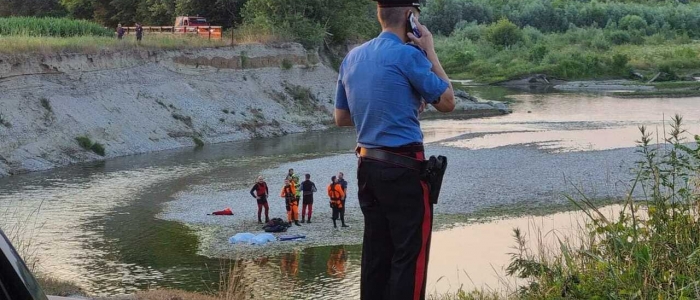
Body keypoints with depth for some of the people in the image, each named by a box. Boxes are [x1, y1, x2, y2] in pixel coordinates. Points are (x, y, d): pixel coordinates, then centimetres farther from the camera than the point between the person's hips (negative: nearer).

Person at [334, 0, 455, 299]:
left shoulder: (352, 58, 10)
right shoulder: (408, 54, -12)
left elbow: (341, 118, 17)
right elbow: (447, 102, -4)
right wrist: (430, 52, 1)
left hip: (367, 166, 7)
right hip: (403, 168, -7)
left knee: (376, 252, 12)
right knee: (410, 255, -2)